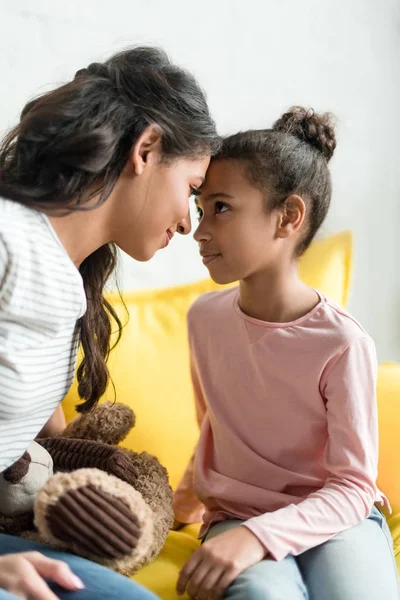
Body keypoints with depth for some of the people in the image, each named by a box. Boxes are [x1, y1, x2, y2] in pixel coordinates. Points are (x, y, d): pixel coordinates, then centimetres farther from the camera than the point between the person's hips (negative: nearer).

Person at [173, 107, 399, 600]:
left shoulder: (343, 345, -18)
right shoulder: (205, 317, -3)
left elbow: (352, 487, -13)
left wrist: (259, 535, -27)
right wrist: (194, 489, 29)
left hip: (332, 517, -1)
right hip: (234, 516, 2)